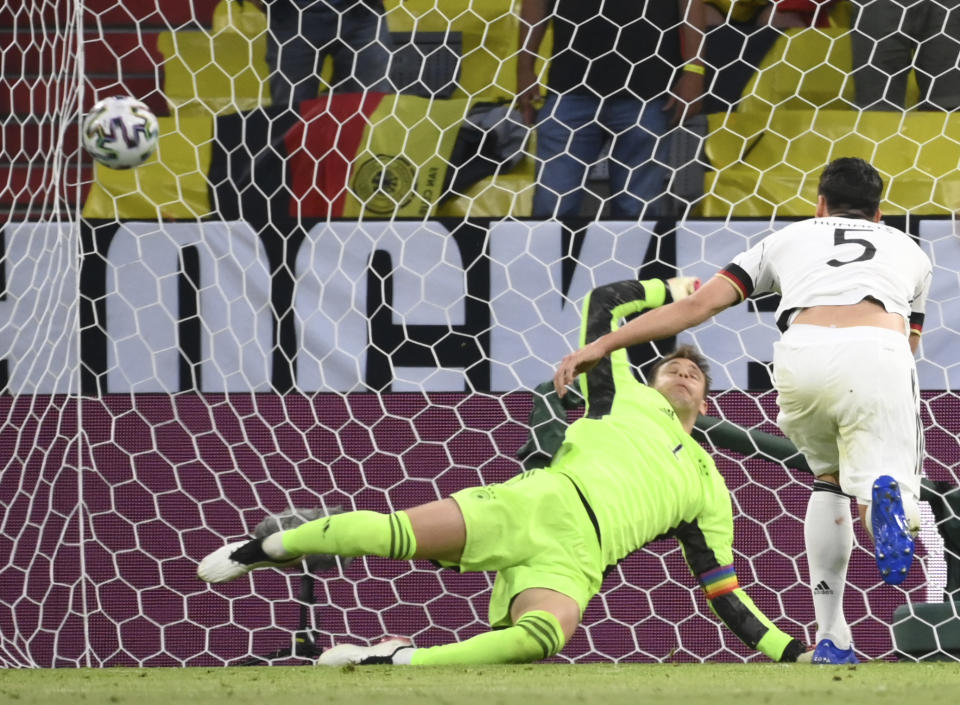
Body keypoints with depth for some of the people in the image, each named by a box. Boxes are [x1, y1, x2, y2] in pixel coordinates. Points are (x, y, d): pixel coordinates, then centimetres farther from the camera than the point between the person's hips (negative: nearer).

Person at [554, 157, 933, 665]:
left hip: (801, 355, 1)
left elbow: (701, 303, 22)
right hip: (877, 353, -1)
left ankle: (830, 638, 17)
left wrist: (602, 345, 23)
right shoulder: (909, 251, 36)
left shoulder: (790, 238, 32)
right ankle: (885, 498, -37)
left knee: (827, 479, 26)